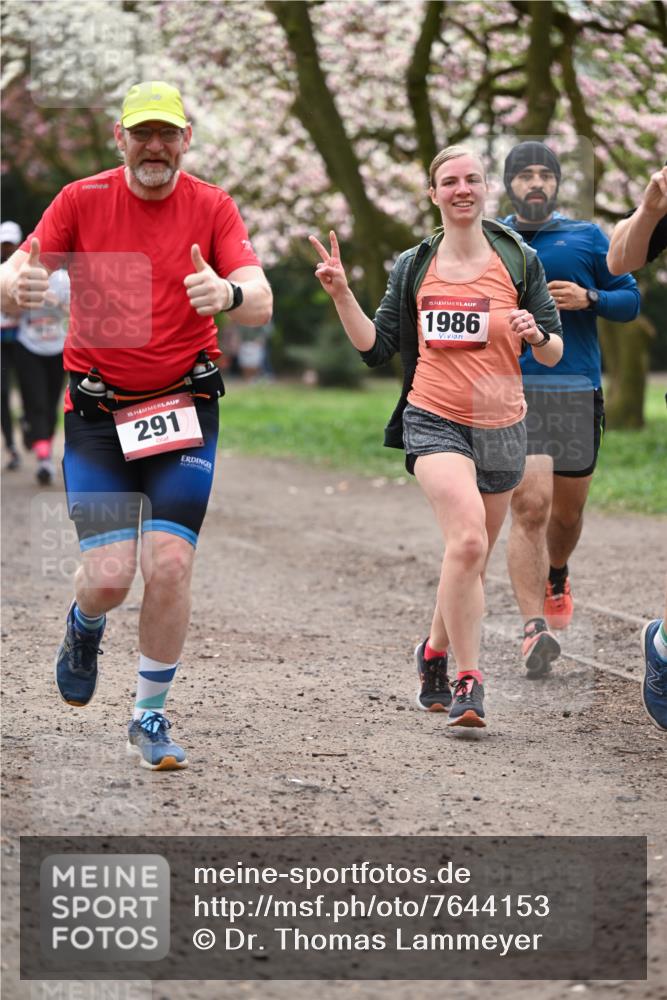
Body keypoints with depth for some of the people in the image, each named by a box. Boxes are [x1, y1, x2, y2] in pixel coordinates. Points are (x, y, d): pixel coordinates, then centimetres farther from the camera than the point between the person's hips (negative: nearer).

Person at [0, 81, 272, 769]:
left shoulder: (212, 207, -1)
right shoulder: (83, 200, -1)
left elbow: (261, 303, -12)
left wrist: (227, 293, -37)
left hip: (184, 409, 0)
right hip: (97, 413, 0)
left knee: (169, 566, -10)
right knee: (109, 577, -9)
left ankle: (150, 717, 10)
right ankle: (85, 627, 30)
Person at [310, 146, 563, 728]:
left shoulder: (520, 261, 4)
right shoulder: (414, 267, 6)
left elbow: (555, 354, 5)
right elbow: (376, 348, 7)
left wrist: (537, 335, -17)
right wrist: (342, 294, -4)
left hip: (502, 427, 2)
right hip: (436, 420, -2)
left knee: (472, 561, 12)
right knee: (468, 540, -24)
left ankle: (435, 653, 38)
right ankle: (469, 682, -18)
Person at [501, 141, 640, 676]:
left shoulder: (588, 238, 8)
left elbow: (630, 299, 9)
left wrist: (589, 299, -9)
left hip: (578, 390, 2)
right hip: (513, 391, -2)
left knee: (568, 509, 13)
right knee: (530, 505, -17)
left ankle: (555, 578, 47)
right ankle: (534, 628, -19)